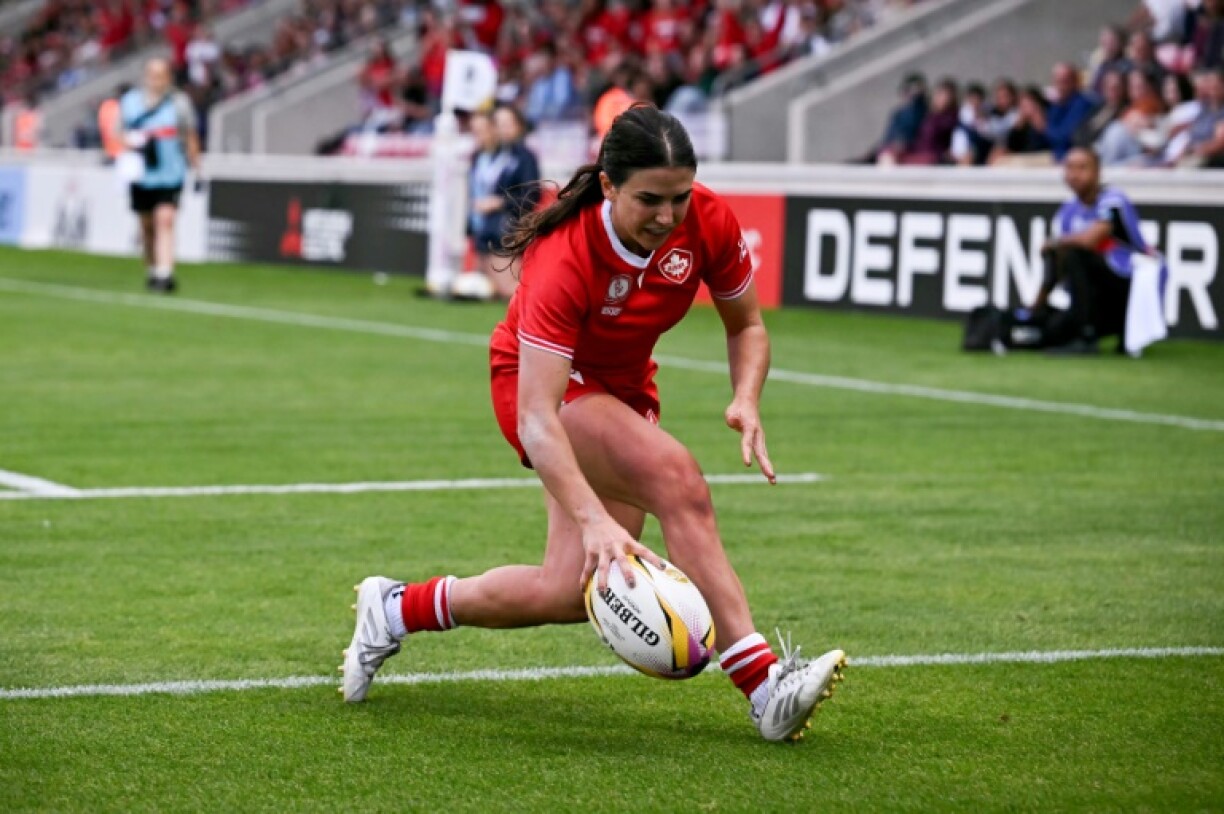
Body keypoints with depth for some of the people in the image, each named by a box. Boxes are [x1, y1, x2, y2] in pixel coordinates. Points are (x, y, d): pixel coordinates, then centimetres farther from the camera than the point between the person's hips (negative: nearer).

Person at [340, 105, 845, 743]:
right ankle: (762, 685, -34)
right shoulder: (565, 259, -35)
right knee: (675, 477, -33)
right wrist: (594, 520, -53)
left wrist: (746, 400, -24)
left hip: (624, 388, 6)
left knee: (570, 593, -1)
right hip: (542, 385, -6)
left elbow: (746, 326, -3)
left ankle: (395, 609, 21)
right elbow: (536, 418, -41)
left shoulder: (708, 222, -21)